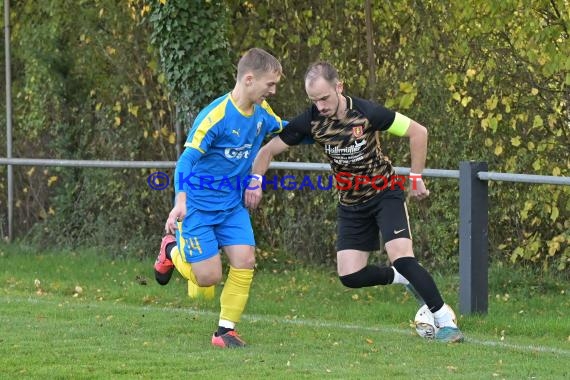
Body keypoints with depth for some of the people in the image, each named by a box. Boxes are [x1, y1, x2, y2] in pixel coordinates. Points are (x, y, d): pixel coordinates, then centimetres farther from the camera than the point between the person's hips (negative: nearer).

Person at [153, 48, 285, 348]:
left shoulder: (262, 112, -1)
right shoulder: (216, 116, -24)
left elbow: (288, 132, 21)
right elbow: (187, 159, -29)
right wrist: (180, 202, -41)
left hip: (232, 204, 6)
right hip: (198, 205, -6)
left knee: (245, 261, -10)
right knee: (209, 277, -6)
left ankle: (226, 330, 5)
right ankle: (173, 250, 26)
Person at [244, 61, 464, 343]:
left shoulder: (366, 113, -23)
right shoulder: (310, 121, -14)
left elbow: (418, 132, -13)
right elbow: (268, 150, -3)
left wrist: (416, 179, -9)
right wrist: (255, 181, -19)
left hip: (385, 193, -4)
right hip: (350, 203, 4)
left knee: (401, 256, -23)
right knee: (350, 276, -5)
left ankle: (445, 320, -11)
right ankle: (403, 279, 23)